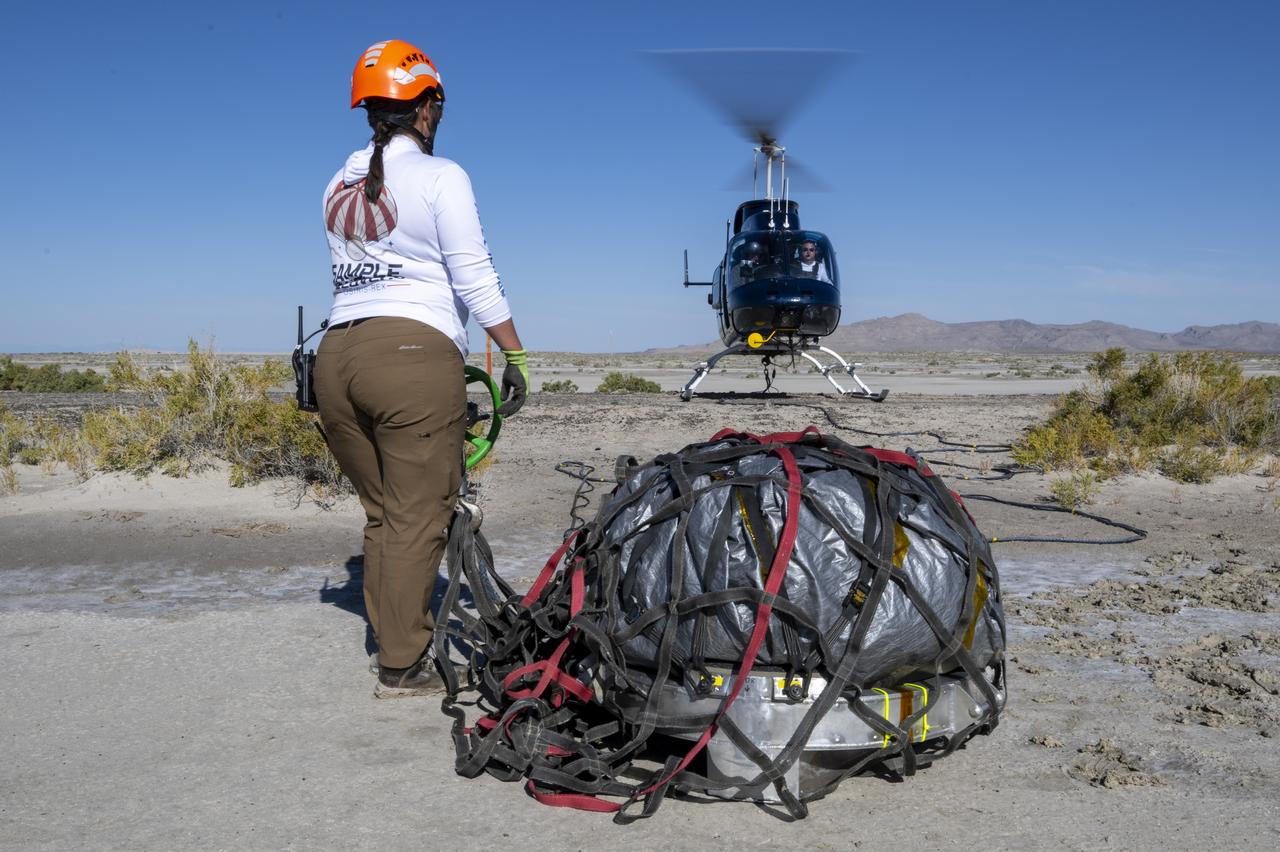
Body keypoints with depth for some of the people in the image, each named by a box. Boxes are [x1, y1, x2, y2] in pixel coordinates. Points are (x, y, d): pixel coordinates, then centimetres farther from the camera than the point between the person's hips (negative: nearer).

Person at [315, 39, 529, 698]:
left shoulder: (338, 186, 19)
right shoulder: (439, 176, -2)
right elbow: (475, 279, -7)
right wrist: (516, 356, -1)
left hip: (337, 355, 7)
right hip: (414, 354, -7)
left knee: (382, 513, 17)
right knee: (418, 516, -1)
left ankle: (393, 640, 25)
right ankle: (402, 666, 4)